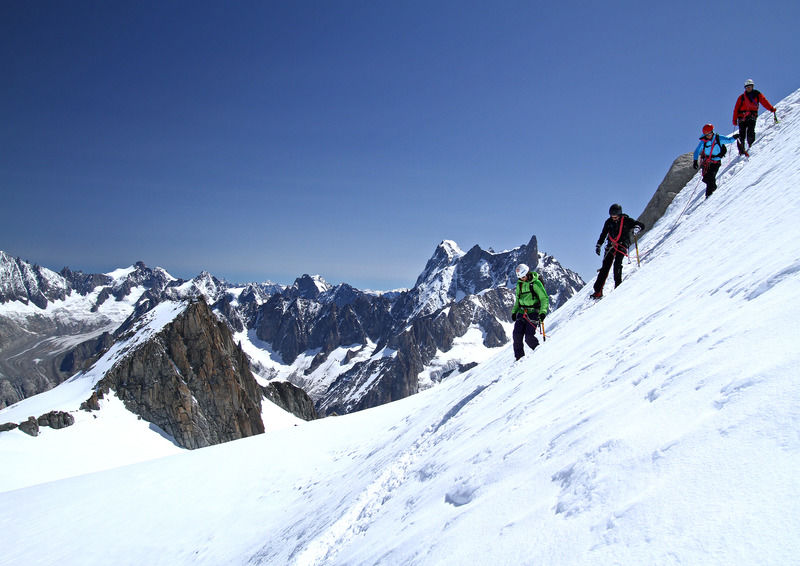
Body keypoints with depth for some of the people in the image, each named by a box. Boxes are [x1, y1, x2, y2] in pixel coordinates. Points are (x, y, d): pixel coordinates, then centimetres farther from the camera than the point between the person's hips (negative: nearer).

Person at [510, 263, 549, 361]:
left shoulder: (536, 283, -8)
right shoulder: (519, 284, 12)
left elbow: (544, 298, -8)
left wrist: (543, 312, -19)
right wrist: (514, 311, 18)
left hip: (533, 312, -6)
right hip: (521, 312, 6)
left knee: (529, 337, -15)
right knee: (517, 335, -6)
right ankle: (519, 357, 4)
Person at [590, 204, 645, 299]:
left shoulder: (626, 220, -3)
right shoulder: (609, 222, 8)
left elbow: (641, 225, -5)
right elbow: (603, 235, 19)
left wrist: (637, 228, -27)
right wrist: (598, 245, 15)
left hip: (622, 246, -3)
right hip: (611, 246, 3)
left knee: (617, 264, -24)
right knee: (605, 267, -6)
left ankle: (618, 285, -15)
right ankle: (598, 291, -7)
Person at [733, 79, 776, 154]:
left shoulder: (757, 95, 11)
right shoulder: (741, 97, 13)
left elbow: (764, 102, -1)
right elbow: (736, 109, 10)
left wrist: (771, 108, -17)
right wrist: (734, 120, 3)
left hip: (752, 116, -1)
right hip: (742, 117, 1)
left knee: (750, 132, -19)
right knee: (741, 135, -5)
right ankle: (741, 150, 2)